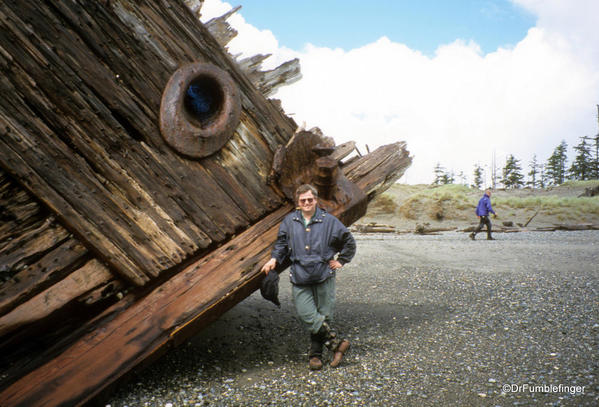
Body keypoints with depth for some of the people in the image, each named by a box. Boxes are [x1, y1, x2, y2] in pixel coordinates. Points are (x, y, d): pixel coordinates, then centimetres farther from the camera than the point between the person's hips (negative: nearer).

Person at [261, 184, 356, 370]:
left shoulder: (329, 221, 2)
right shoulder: (289, 221, 6)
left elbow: (349, 242, 13)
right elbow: (281, 243, 16)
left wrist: (340, 261, 9)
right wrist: (274, 259, 1)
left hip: (324, 277, -1)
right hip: (300, 278, 1)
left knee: (323, 316, 3)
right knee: (307, 315, -11)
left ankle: (316, 354, 19)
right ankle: (337, 342, 2)